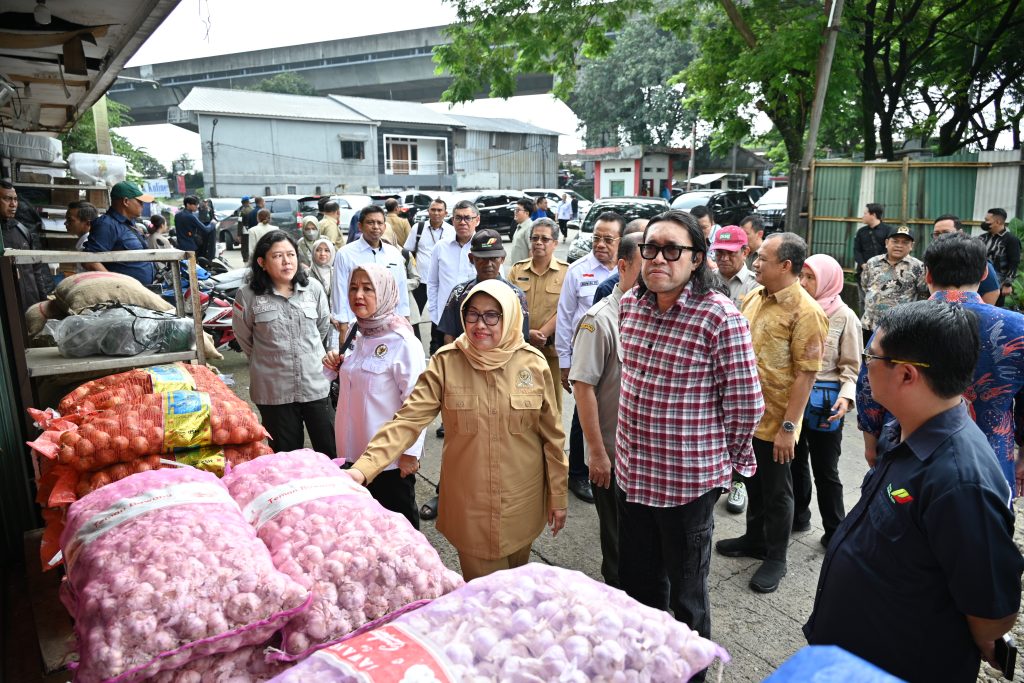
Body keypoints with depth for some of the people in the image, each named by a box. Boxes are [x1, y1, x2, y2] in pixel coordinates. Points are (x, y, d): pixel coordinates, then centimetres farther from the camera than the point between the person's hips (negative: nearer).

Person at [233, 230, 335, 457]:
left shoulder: (313, 288, -2)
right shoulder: (248, 295, -8)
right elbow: (244, 338, 7)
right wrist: (269, 359, 13)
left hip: (316, 385, 1)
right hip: (274, 391, -1)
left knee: (331, 451, 9)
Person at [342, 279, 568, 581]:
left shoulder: (533, 364, -7)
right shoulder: (446, 362, -9)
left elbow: (551, 435, 0)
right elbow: (408, 419, -16)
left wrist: (558, 496, 5)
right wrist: (364, 467, -29)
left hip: (522, 499, 1)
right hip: (468, 499, -1)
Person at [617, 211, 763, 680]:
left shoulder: (720, 317, -18)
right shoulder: (629, 305, 1)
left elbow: (746, 404, -12)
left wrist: (725, 460, 0)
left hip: (689, 479, -6)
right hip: (632, 471, 6)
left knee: (685, 594, 15)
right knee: (636, 583, 23)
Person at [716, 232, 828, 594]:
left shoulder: (805, 311, -18)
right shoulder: (754, 296, 4)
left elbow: (806, 374, -19)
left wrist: (788, 427, -20)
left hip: (774, 421, -7)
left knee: (776, 491, 10)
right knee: (753, 482, 23)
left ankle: (775, 558, 28)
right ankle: (754, 539, 42)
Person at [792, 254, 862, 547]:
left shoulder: (844, 317, -7)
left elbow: (852, 366, -5)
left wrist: (846, 397, -20)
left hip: (824, 399, -4)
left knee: (825, 469, 6)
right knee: (795, 460, 18)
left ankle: (835, 531, 22)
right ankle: (798, 515, 36)